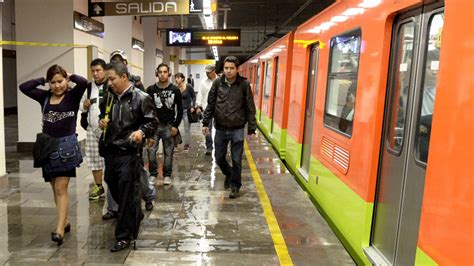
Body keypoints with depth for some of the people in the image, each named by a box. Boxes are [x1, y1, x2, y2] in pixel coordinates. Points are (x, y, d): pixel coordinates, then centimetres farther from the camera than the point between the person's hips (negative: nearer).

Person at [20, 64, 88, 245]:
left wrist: (70, 76, -4)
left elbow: (83, 82, -21)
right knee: (55, 189, 14)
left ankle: (59, 229, -6)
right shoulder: (44, 97, 9)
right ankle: (65, 222, 27)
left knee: (61, 189, -8)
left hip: (66, 145, -5)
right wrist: (42, 80, 5)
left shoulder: (73, 95, -4)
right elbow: (23, 87, 4)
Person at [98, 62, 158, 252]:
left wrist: (141, 131, -26)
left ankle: (124, 236, 10)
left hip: (129, 153, -7)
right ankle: (136, 215, 42)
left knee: (126, 195, -4)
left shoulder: (141, 98, -9)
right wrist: (102, 122, 3)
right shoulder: (109, 97, 10)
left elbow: (152, 121, -7)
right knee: (114, 190, 16)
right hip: (110, 151, 7)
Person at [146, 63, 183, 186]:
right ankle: (153, 174, 14)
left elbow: (180, 109, 5)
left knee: (168, 152, 4)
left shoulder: (175, 90, 1)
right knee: (151, 151, -4)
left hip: (169, 125, 0)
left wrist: (176, 125, -1)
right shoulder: (151, 89, 0)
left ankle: (167, 175, 18)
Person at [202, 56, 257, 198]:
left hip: (237, 130, -2)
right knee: (219, 158, 14)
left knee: (236, 161, 5)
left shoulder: (244, 84, -7)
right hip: (220, 129, 3)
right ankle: (228, 174, 42)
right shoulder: (217, 83, -1)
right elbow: (210, 104, 6)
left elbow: (250, 108, -3)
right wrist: (206, 123, 2)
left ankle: (235, 186, 24)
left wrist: (251, 129, -5)